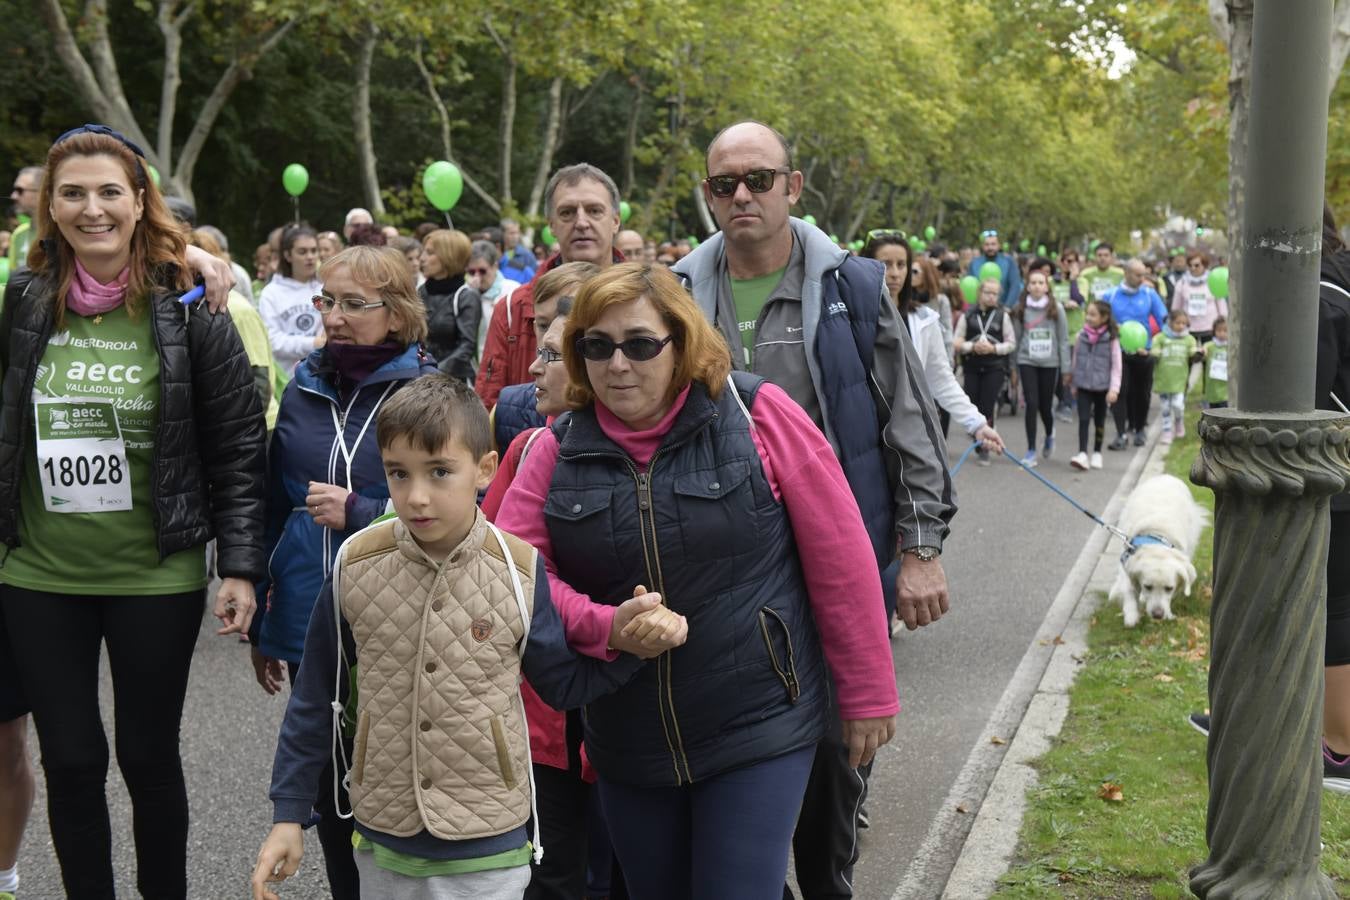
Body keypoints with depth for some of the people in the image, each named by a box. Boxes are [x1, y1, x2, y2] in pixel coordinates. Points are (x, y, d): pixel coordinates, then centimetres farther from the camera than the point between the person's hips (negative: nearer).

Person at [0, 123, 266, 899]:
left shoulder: (189, 311, -8)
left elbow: (239, 449, -6)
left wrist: (240, 565, -11)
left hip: (157, 578, -2)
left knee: (149, 755, 10)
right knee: (71, 761, 10)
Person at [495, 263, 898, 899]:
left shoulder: (758, 414, -10)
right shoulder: (558, 450, 0)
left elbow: (839, 558, -7)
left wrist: (868, 695, -4)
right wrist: (605, 627, -19)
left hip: (760, 731, -4)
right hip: (627, 746, 4)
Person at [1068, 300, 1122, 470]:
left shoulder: (1111, 339, -7)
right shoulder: (1081, 336, 1)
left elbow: (1116, 365, -6)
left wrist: (1114, 388, -11)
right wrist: (1074, 383, 12)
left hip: (1102, 386, -1)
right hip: (1084, 385, 1)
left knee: (1099, 421, 11)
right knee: (1083, 419, -9)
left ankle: (1097, 453, 24)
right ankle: (1082, 454, -14)